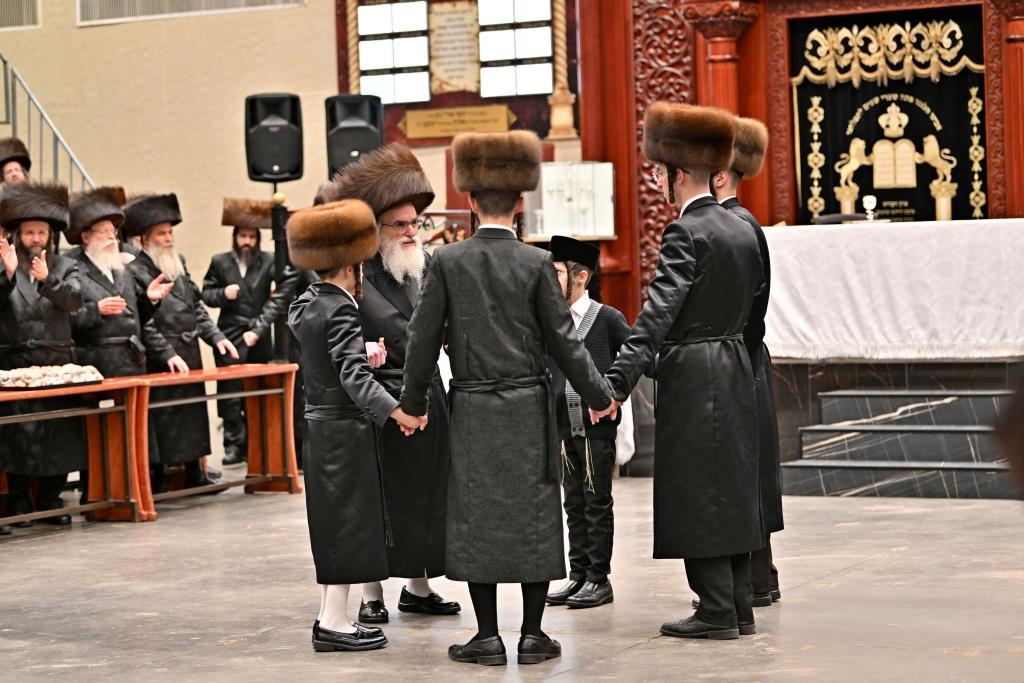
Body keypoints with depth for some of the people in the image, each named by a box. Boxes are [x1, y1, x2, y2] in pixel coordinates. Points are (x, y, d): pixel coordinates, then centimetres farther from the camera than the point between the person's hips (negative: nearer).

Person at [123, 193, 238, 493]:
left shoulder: (179, 264, 14)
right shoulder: (135, 273, -11)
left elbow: (197, 307, 19)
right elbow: (144, 323, -15)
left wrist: (215, 336, 8)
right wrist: (168, 355, -18)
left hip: (190, 355, 8)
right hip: (159, 362, -8)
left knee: (193, 410, 12)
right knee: (161, 417, -5)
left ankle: (195, 474, 21)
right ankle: (156, 481, 2)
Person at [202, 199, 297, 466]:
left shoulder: (269, 262, 1)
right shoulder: (220, 262, 7)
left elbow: (278, 300, -4)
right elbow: (206, 292, 12)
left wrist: (259, 329, -12)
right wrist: (223, 294, -10)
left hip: (259, 340, 0)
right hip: (230, 337, 0)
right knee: (230, 392, -4)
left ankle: (254, 444, 13)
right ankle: (234, 444, 0)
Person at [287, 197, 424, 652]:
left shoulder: (306, 303, 7)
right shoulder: (340, 311, -18)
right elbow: (354, 376, -28)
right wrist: (397, 411, -35)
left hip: (319, 424, 9)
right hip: (344, 430, -9)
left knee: (337, 525, 14)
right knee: (347, 521, -4)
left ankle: (330, 618, 18)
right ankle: (334, 622, -3)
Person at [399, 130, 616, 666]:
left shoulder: (447, 261, -3)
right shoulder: (535, 263, -5)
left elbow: (423, 337, -1)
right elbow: (562, 340, -2)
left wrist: (413, 402, 12)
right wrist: (598, 396, 10)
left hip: (473, 408, 0)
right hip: (529, 408, 0)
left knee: (476, 514, 6)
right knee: (534, 512, 6)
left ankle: (488, 637, 7)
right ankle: (532, 634, 8)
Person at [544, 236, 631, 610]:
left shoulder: (607, 318, -3)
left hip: (597, 426, -4)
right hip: (563, 427, 4)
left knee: (597, 502, 1)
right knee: (574, 503, 10)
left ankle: (599, 579, 7)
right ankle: (578, 575, 17)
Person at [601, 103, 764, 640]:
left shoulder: (686, 233, -16)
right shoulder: (741, 230, 10)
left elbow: (658, 312, -24)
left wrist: (616, 382, -28)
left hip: (691, 374, -8)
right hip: (735, 368, 8)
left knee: (698, 494, -2)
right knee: (731, 488, 12)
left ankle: (717, 612, 1)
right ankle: (739, 608, 16)